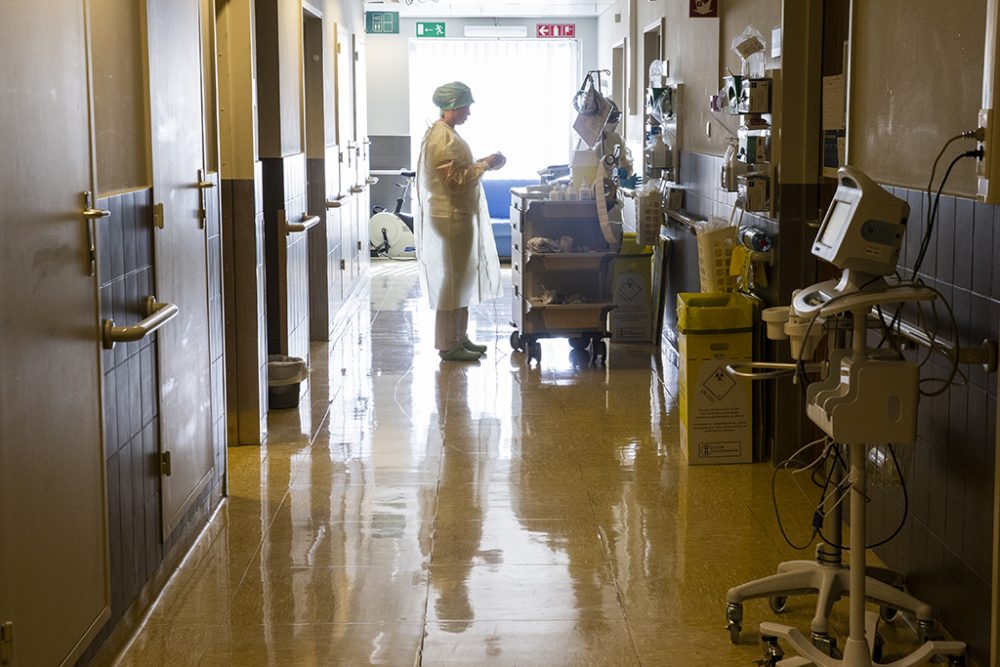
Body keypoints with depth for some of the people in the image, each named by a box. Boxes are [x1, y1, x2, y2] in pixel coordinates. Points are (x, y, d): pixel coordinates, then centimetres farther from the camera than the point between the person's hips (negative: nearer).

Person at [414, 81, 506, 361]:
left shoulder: (447, 134, 14)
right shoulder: (442, 138, -19)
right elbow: (455, 180, -23)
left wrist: (482, 164, 9)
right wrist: (485, 165, -16)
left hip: (459, 217, 11)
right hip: (449, 219, -11)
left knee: (461, 279, 15)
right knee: (451, 280, -5)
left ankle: (459, 338, 23)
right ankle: (448, 346, 1)